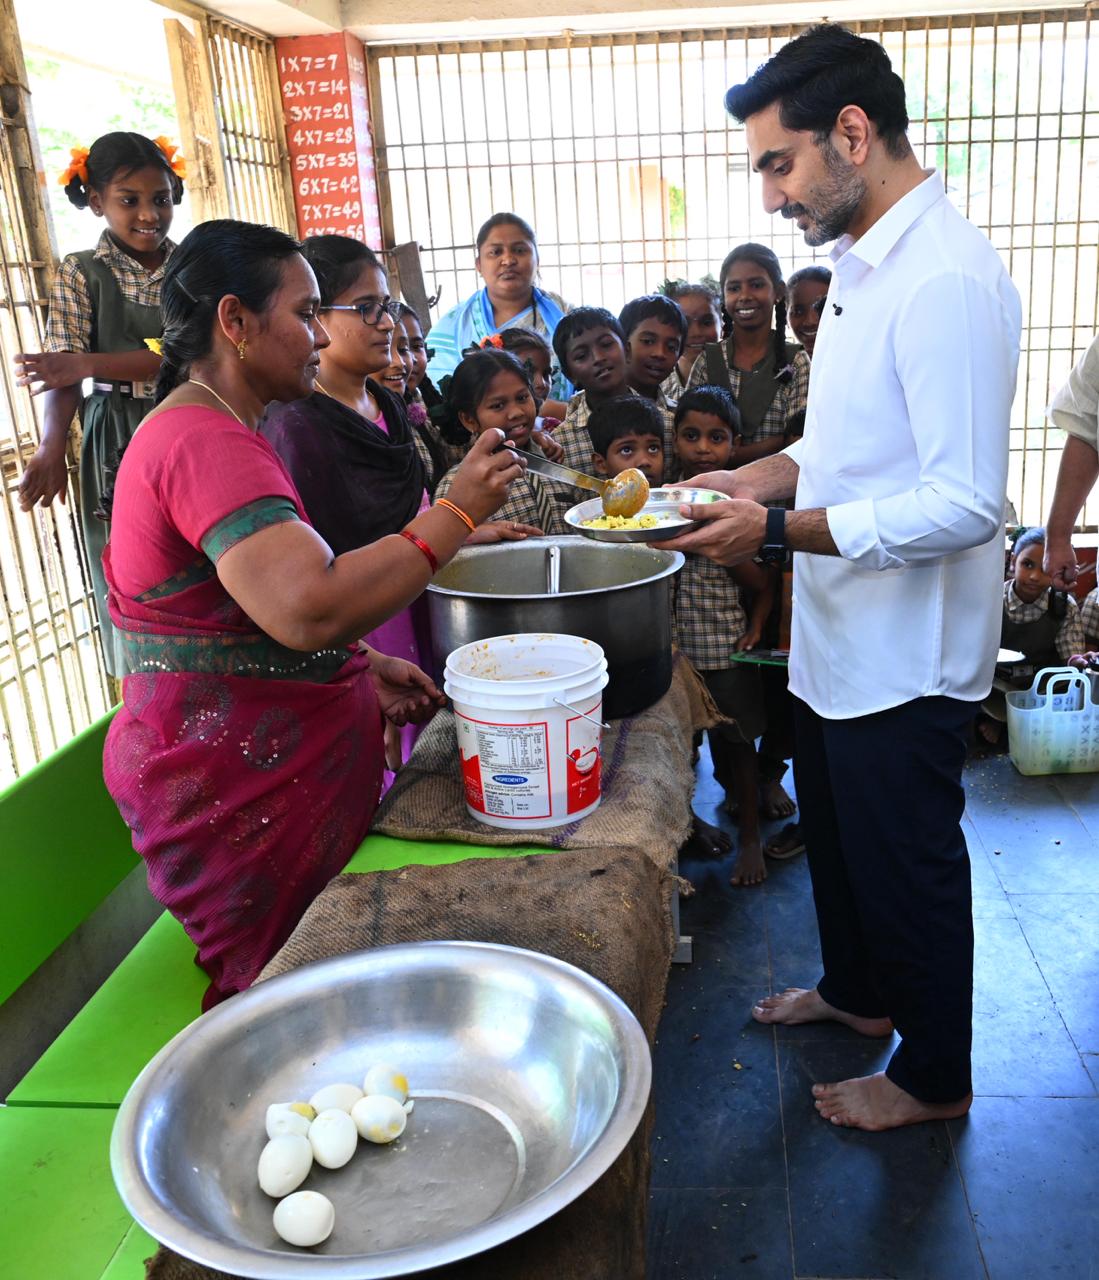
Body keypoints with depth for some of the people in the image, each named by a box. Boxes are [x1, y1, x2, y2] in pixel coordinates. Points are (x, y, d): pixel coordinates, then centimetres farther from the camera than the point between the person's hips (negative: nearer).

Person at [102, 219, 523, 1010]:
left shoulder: (205, 432, 16)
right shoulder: (209, 442, -20)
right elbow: (310, 609, -33)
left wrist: (363, 663, 10)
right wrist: (458, 514, -23)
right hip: (242, 790, -10)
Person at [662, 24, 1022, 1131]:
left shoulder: (947, 280, -24)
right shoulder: (863, 266, 8)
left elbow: (966, 504, -29)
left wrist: (780, 530, -29)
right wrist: (761, 476, 5)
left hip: (907, 655, -9)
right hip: (840, 636, 10)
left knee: (908, 863, 9)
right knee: (834, 829, 25)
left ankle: (935, 1074, 33)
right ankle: (857, 990, 49)